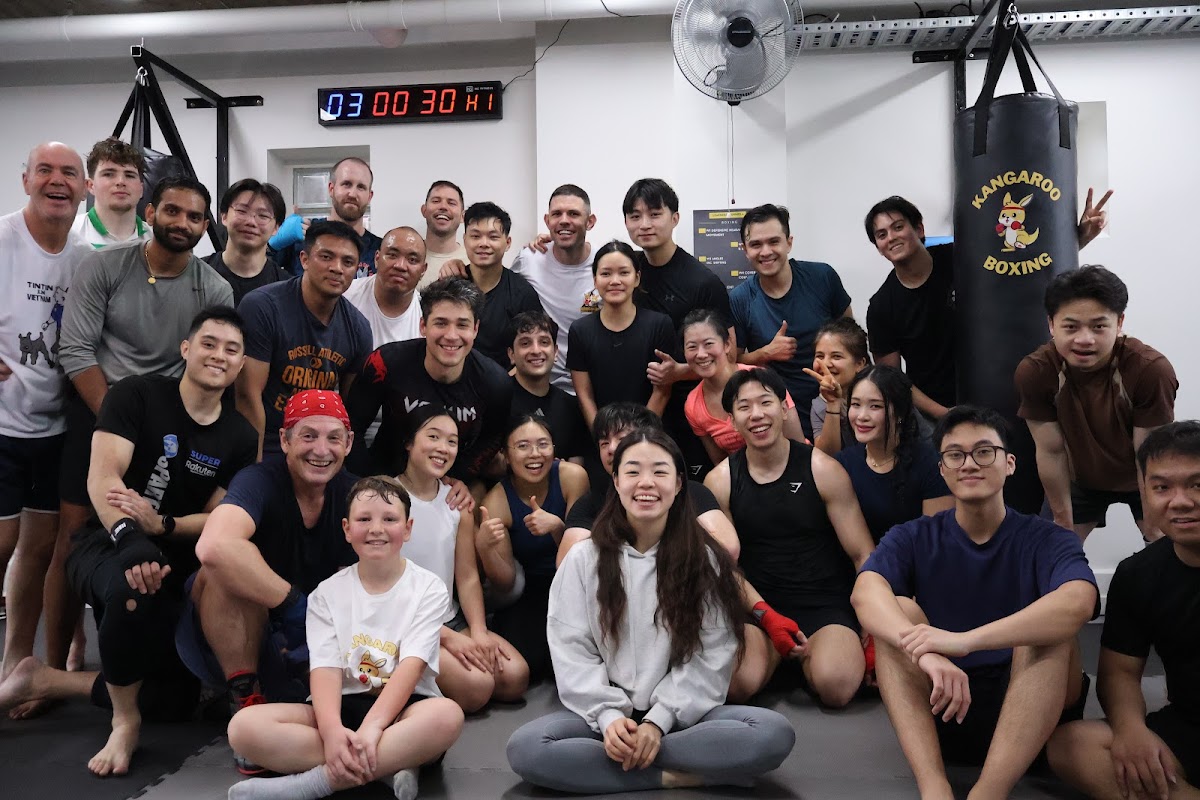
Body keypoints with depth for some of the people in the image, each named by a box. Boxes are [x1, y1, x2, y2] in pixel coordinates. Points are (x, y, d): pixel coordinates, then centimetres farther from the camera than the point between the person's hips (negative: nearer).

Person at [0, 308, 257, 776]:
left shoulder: (240, 438, 2)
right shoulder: (136, 395, -8)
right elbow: (102, 477, -19)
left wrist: (160, 525, -21)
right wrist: (130, 536, -37)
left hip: (175, 570, 5)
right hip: (106, 545, -5)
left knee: (177, 702, 4)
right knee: (137, 573, -43)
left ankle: (42, 682, 16)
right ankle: (125, 721, -20)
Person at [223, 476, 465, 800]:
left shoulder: (428, 588, -1)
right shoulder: (327, 593, 5)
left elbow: (412, 664, -14)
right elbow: (325, 669, -8)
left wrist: (372, 727, -30)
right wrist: (332, 730, -28)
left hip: (403, 706, -2)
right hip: (344, 705, 3)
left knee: (447, 715, -37)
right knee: (244, 726, -22)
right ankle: (389, 767, -25)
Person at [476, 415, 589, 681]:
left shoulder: (572, 476, -16)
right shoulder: (496, 502, -16)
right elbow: (504, 586, -14)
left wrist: (556, 526, -33)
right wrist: (484, 548, -35)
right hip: (529, 592, -1)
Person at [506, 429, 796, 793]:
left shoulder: (705, 561, 0)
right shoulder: (583, 558, 2)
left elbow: (710, 656, -5)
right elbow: (572, 651, -3)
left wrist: (658, 721, -16)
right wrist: (608, 716, -18)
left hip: (683, 714, 0)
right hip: (605, 714, 1)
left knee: (775, 734, -27)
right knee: (526, 749, -28)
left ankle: (618, 758, -21)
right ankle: (679, 776, -21)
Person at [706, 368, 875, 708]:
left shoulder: (823, 470, -3)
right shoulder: (719, 482, 1)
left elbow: (863, 555, -2)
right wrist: (766, 616, -14)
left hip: (827, 604, -1)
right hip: (757, 605, 1)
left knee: (835, 686, -30)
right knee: (737, 684, -28)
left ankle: (806, 656, 6)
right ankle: (781, 654, 8)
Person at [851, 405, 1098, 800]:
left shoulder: (1046, 540, -2)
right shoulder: (912, 539, 2)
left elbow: (1078, 603, -27)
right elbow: (866, 594, -20)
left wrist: (964, 640, -40)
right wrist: (927, 654, -41)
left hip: (1032, 711, -1)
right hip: (942, 707, 1)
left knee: (1048, 627, -26)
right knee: (897, 612, -20)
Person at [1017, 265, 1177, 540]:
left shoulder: (1152, 370, -33)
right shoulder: (1033, 372, -29)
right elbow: (1051, 452, -19)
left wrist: (1155, 530, -16)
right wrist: (1064, 525, -9)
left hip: (1144, 480, -1)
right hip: (1080, 479, 1)